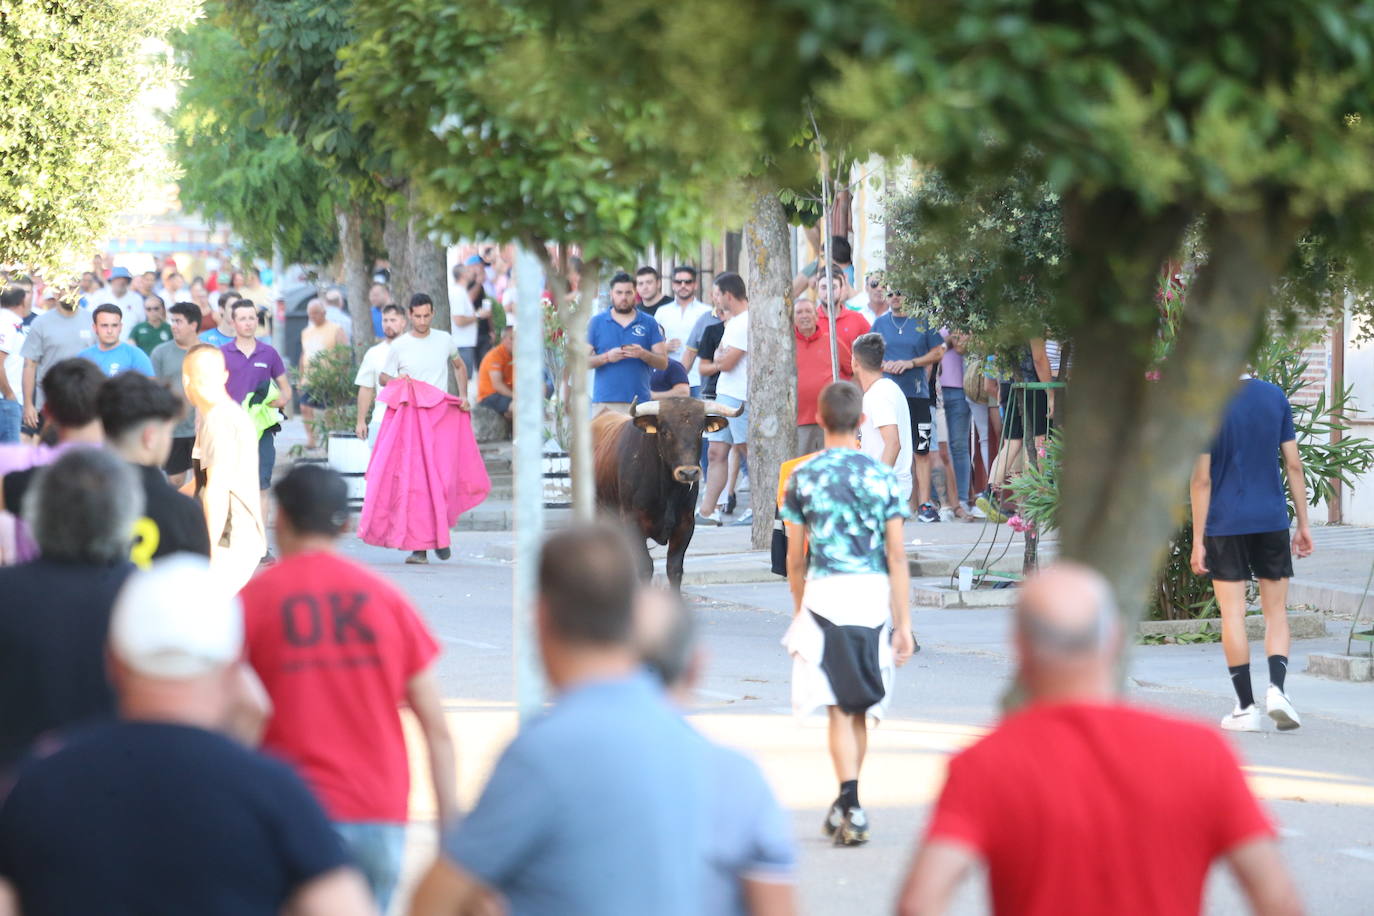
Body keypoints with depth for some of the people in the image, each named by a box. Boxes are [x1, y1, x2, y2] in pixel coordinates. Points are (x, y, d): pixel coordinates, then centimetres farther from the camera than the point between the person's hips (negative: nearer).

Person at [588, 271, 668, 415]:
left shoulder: (649, 323, 11)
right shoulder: (597, 322, 10)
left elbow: (663, 362, 7)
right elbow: (583, 361, 5)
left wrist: (643, 354, -12)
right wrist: (607, 357, -12)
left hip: (639, 401, 1)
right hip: (605, 402, 0)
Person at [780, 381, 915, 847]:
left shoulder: (803, 477, 1)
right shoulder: (882, 476, 2)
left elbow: (795, 557, 6)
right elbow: (897, 555, 0)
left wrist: (798, 611, 20)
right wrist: (903, 623, 3)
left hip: (824, 595, -2)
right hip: (873, 596, 2)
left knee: (839, 708, -2)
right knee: (861, 708, 15)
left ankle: (850, 807, -15)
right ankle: (846, 806, 26)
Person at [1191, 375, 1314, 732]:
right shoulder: (1276, 397, 2)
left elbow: (1201, 480, -9)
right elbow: (1294, 465, 4)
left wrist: (1198, 540, -4)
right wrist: (1303, 524, 11)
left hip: (1225, 525, -3)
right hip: (1272, 521, 3)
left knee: (1233, 615, 3)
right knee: (1276, 612, 11)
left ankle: (1245, 707, 4)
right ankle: (1276, 688, -9)